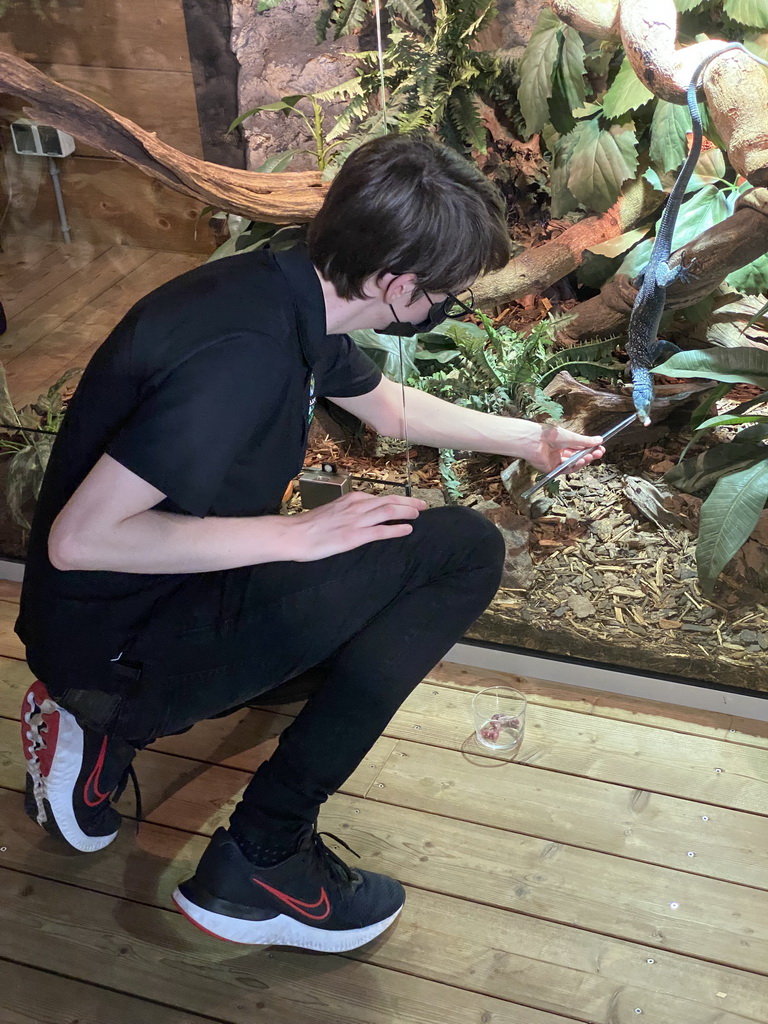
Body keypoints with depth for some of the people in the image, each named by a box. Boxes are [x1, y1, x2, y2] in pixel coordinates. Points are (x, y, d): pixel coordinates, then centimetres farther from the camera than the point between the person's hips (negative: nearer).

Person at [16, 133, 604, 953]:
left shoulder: (294, 294, 1)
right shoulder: (246, 348, -29)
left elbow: (390, 408, 20)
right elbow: (79, 537, -28)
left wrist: (526, 440, 26)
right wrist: (296, 534, -24)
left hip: (156, 594, 9)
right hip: (113, 643, -9)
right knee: (462, 549, -14)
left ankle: (112, 729, 16)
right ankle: (260, 863, -7)